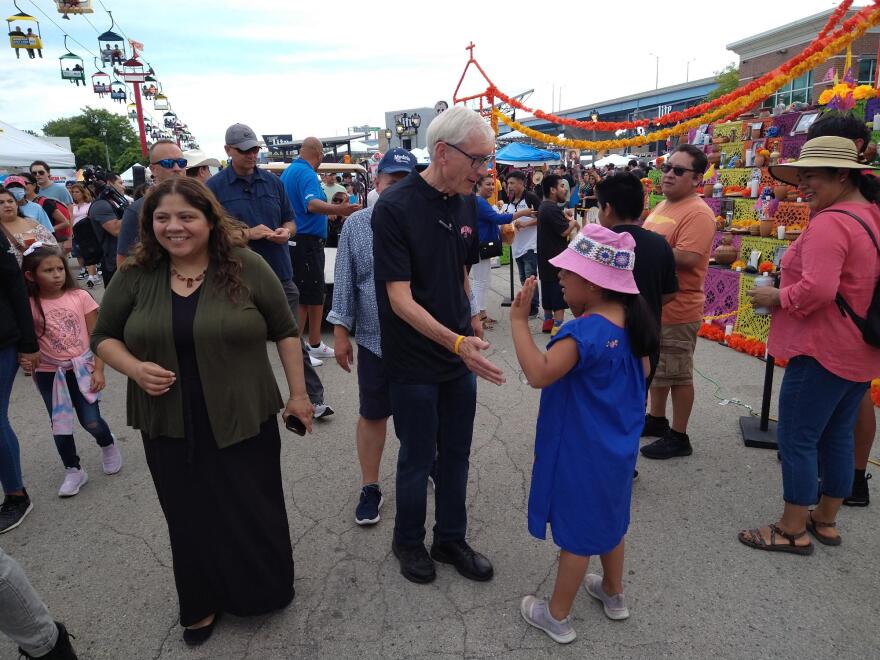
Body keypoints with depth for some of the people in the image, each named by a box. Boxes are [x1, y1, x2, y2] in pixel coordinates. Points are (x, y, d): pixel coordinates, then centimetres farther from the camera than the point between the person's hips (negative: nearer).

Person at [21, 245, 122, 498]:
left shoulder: (80, 297, -9)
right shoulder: (29, 305, -8)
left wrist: (98, 370, -8)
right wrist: (29, 359, -24)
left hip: (81, 367, -1)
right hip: (49, 373, 1)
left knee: (91, 421, -2)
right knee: (59, 424, 9)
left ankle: (108, 444, 32)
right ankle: (73, 470, 27)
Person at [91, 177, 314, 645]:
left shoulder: (246, 267, -9)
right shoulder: (135, 276, -2)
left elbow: (284, 331, -2)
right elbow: (103, 336, 8)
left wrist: (298, 394, -3)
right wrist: (135, 368, -12)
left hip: (243, 419, -2)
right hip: (170, 425, 2)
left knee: (253, 513, 12)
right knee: (192, 518, 15)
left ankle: (264, 593, 38)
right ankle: (204, 602, 38)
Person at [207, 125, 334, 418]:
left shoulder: (272, 181, 8)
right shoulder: (215, 187, -2)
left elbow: (290, 220, 14)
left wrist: (286, 232, -10)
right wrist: (248, 233, -17)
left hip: (280, 273, 2)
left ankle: (314, 399, 14)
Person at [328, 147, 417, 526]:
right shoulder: (356, 225, -2)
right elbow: (344, 281, 1)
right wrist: (341, 331, -1)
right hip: (374, 339, 0)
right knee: (372, 415, 10)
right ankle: (370, 488, 26)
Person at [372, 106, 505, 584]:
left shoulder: (466, 204, 3)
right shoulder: (395, 208, -18)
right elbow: (400, 298, -23)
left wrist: (472, 318, 14)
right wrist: (455, 342, -32)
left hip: (461, 356, 6)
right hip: (414, 361, -6)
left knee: (456, 454, 16)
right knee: (418, 458, 10)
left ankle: (450, 539, 36)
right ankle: (409, 542, 35)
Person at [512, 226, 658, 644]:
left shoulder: (584, 332, -28)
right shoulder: (631, 322, -1)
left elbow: (538, 373, -38)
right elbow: (642, 374, 12)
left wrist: (519, 320, -34)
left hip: (580, 453, -8)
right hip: (617, 447, 8)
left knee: (575, 533, 7)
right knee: (608, 520, 26)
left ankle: (557, 616, 27)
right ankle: (613, 593, 46)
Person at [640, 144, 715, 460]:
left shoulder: (698, 213, -18)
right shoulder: (662, 206, 12)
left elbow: (687, 258, -29)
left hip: (676, 310, -9)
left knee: (677, 375, 3)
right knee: (656, 367, 21)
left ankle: (679, 437, 17)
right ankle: (656, 419, 38)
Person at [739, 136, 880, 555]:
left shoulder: (829, 223, -20)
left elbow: (816, 289, -31)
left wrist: (775, 297, -14)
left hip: (823, 350, -10)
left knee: (796, 437, 1)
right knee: (837, 435, 18)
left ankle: (792, 530, 12)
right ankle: (826, 520, 32)